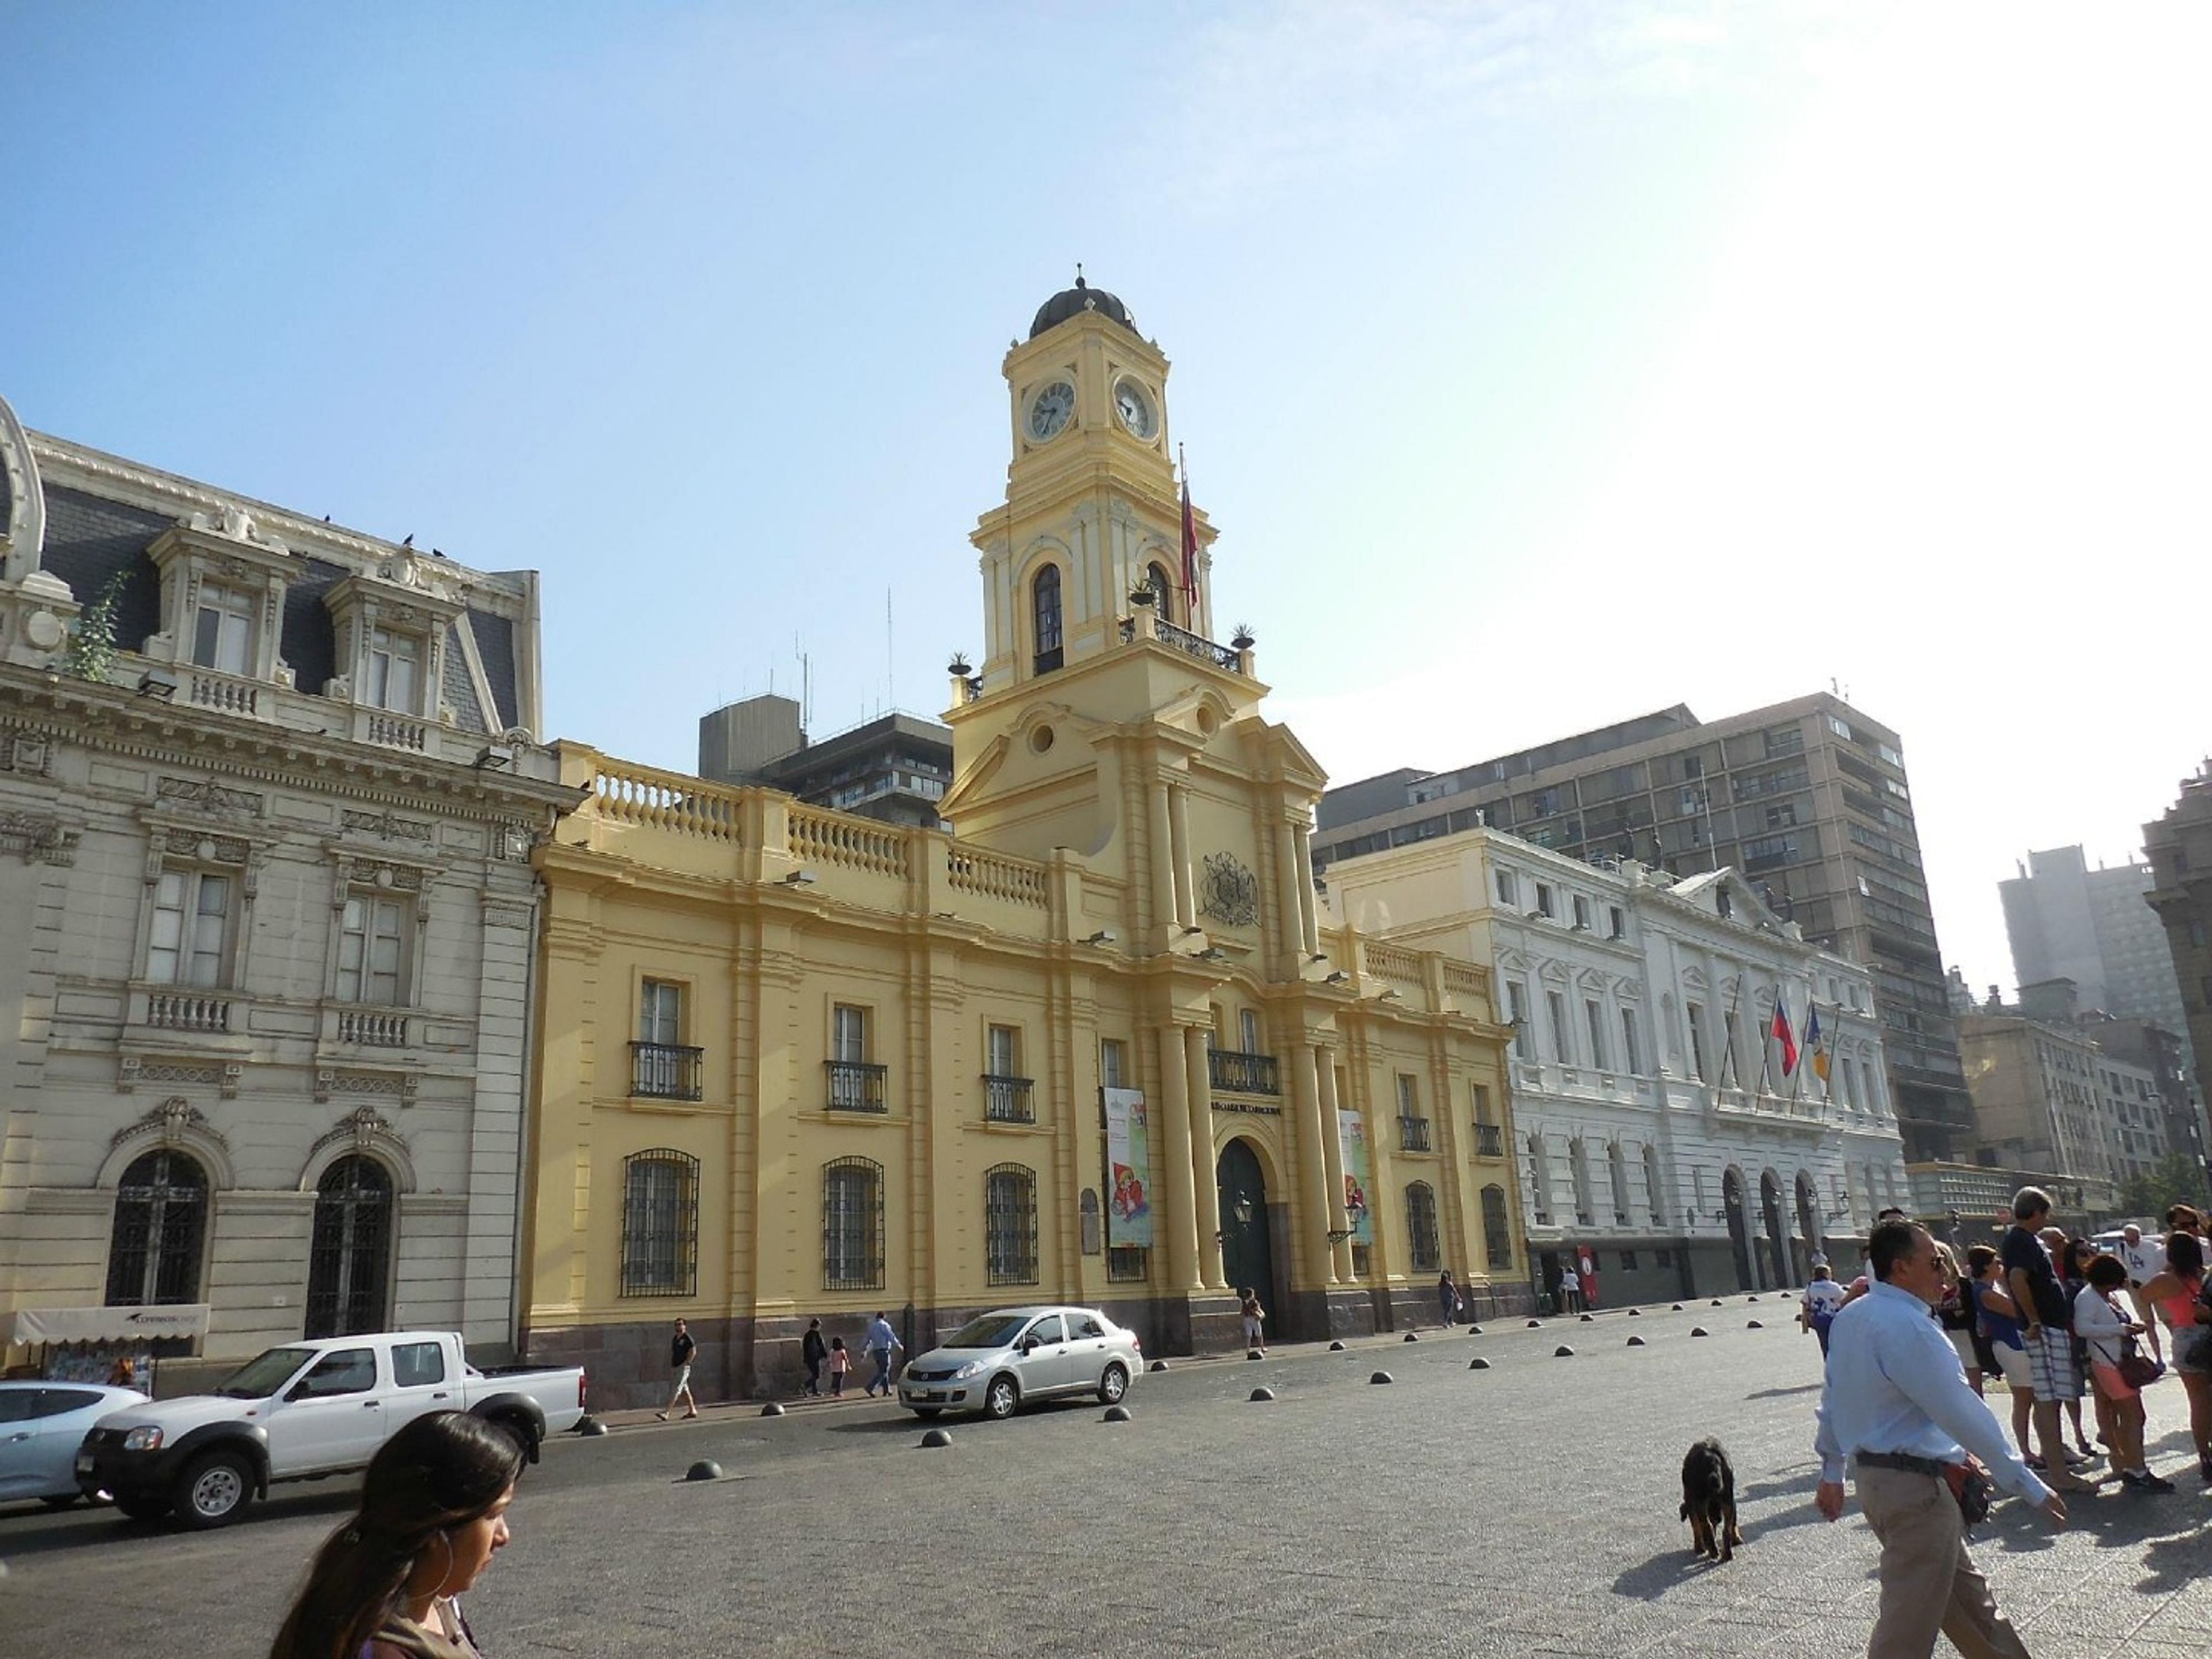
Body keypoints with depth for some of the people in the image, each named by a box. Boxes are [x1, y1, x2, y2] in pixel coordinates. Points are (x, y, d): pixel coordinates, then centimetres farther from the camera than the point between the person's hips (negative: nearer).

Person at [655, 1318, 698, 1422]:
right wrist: (671, 1364, 13)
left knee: (676, 1390, -11)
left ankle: (667, 1413, -17)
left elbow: (693, 1352, -14)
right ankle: (693, 1411, 19)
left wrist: (685, 1363, -16)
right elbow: (672, 1352, 24)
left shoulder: (687, 1338, -9)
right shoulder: (675, 1338, 15)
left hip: (684, 1368, -9)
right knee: (684, 1390, 12)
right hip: (675, 1368, 9)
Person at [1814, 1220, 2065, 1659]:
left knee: (1968, 1595, 22)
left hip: (1876, 1478, 9)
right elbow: (1962, 1412, -22)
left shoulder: (1850, 1318, 7)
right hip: (1916, 1486, -9)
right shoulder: (1907, 1327, -22)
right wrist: (2029, 1485, -16)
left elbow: (1833, 1395, 14)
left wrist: (1832, 1471, 22)